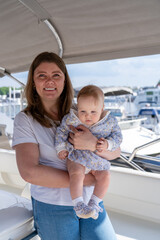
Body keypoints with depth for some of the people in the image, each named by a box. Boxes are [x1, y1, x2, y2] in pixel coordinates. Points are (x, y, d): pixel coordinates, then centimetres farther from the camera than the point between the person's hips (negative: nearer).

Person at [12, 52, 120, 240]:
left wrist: (93, 144, -23)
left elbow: (115, 152, -1)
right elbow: (29, 172, -18)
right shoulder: (25, 120, -7)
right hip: (51, 208, -2)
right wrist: (82, 179, -16)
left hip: (90, 200, 3)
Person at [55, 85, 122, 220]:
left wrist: (107, 144, -20)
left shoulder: (110, 121, -7)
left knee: (104, 177, -14)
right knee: (77, 175, -27)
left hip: (98, 159, 2)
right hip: (77, 157, -2)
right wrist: (61, 148, -2)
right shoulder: (71, 119, -9)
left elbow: (117, 136, -1)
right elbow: (61, 131, 4)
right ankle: (78, 205, -17)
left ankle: (94, 203, 3)